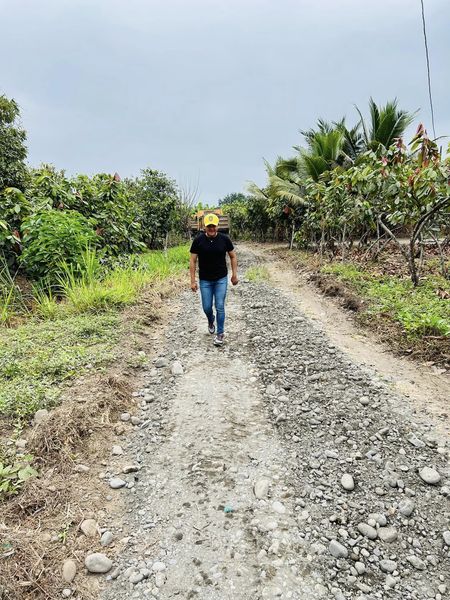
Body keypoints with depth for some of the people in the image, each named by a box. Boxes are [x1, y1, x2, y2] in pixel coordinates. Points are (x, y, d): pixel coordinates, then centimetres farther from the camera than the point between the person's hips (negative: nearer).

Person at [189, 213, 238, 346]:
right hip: (205, 280, 1)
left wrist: (234, 274, 2)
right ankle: (211, 321, 43)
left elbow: (233, 256, 5)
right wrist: (193, 281, -8)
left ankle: (220, 334, 12)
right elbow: (193, 261, -5)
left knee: (220, 307, -2)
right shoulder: (198, 240, -9)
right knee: (207, 307, 9)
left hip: (221, 279, 0)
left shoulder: (224, 239, -7)